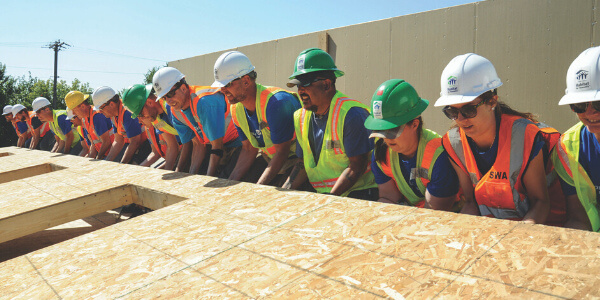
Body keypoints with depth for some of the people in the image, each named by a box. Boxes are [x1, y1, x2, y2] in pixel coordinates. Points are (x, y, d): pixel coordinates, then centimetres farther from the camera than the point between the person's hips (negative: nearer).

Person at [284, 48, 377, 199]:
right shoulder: (300, 117, 9)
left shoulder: (351, 114, -15)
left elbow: (357, 167, -16)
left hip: (357, 193, -6)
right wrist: (284, 191, -2)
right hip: (320, 194, 6)